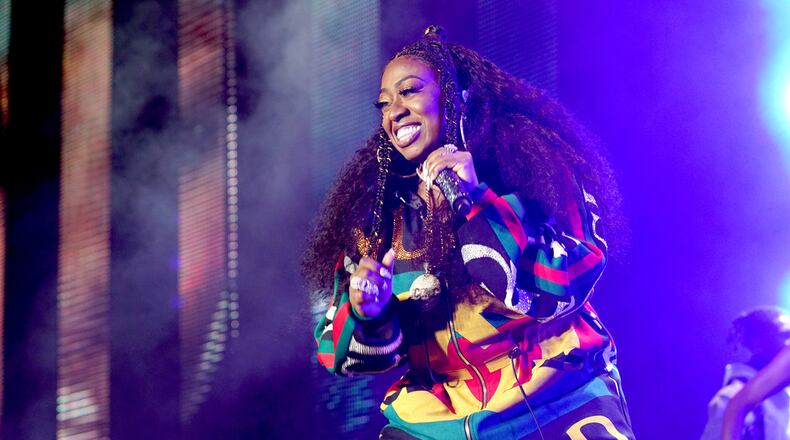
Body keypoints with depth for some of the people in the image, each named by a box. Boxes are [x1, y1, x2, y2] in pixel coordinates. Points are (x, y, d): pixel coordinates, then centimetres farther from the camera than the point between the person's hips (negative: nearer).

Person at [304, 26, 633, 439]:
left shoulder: (531, 166, -4)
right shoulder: (375, 212, 3)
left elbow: (563, 288, -14)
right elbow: (338, 349, 5)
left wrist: (477, 200, -19)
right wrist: (368, 315, -16)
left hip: (560, 405, -3)